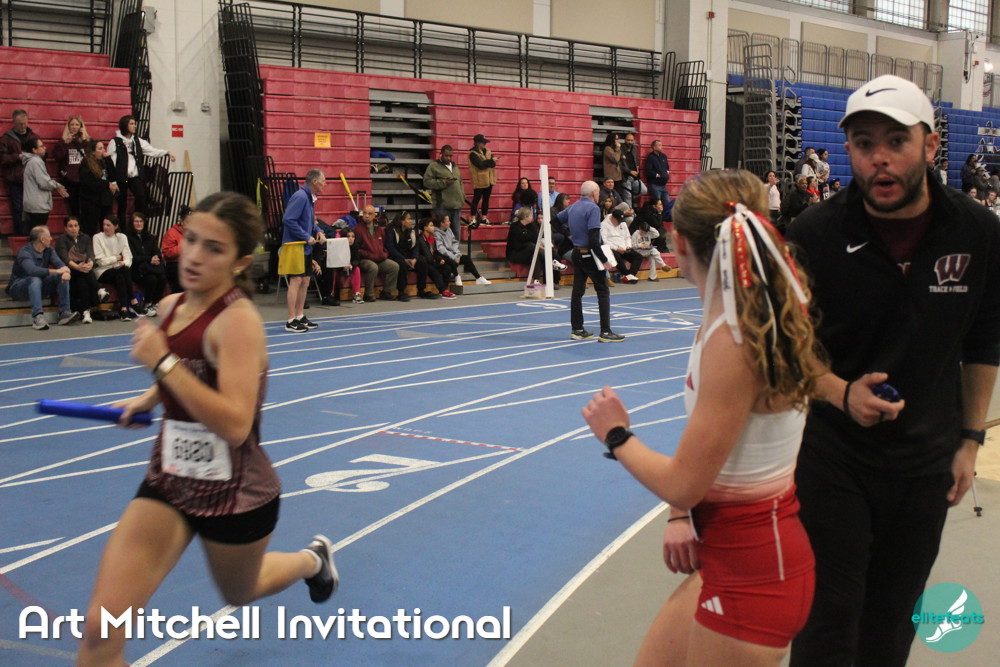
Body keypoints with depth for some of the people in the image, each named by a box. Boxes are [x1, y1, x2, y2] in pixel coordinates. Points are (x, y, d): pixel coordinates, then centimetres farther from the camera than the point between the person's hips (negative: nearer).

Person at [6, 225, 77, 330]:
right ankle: (37, 317, -49)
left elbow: (60, 264, -9)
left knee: (63, 277, -16)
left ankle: (65, 312, -24)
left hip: (39, 286, 6)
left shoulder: (49, 250, 3)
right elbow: (32, 270, -36)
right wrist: (56, 271, -38)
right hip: (18, 288, -6)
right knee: (35, 279, -38)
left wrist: (65, 271, -34)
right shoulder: (25, 252, -19)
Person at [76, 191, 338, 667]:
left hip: (235, 493, -5)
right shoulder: (171, 307, -2)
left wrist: (163, 362, -34)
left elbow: (235, 424, -34)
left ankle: (312, 559, 58)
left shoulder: (238, 320, -23)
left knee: (239, 593, 26)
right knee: (100, 628, -10)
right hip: (168, 481, 5)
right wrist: (149, 398, 10)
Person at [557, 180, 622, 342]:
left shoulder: (573, 207, 9)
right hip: (589, 254, -8)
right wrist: (604, 261, -20)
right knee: (603, 292, -3)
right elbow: (593, 239, -21)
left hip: (576, 254, 8)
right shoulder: (593, 208, -15)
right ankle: (605, 332, -6)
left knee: (577, 291, 10)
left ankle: (577, 329, 14)